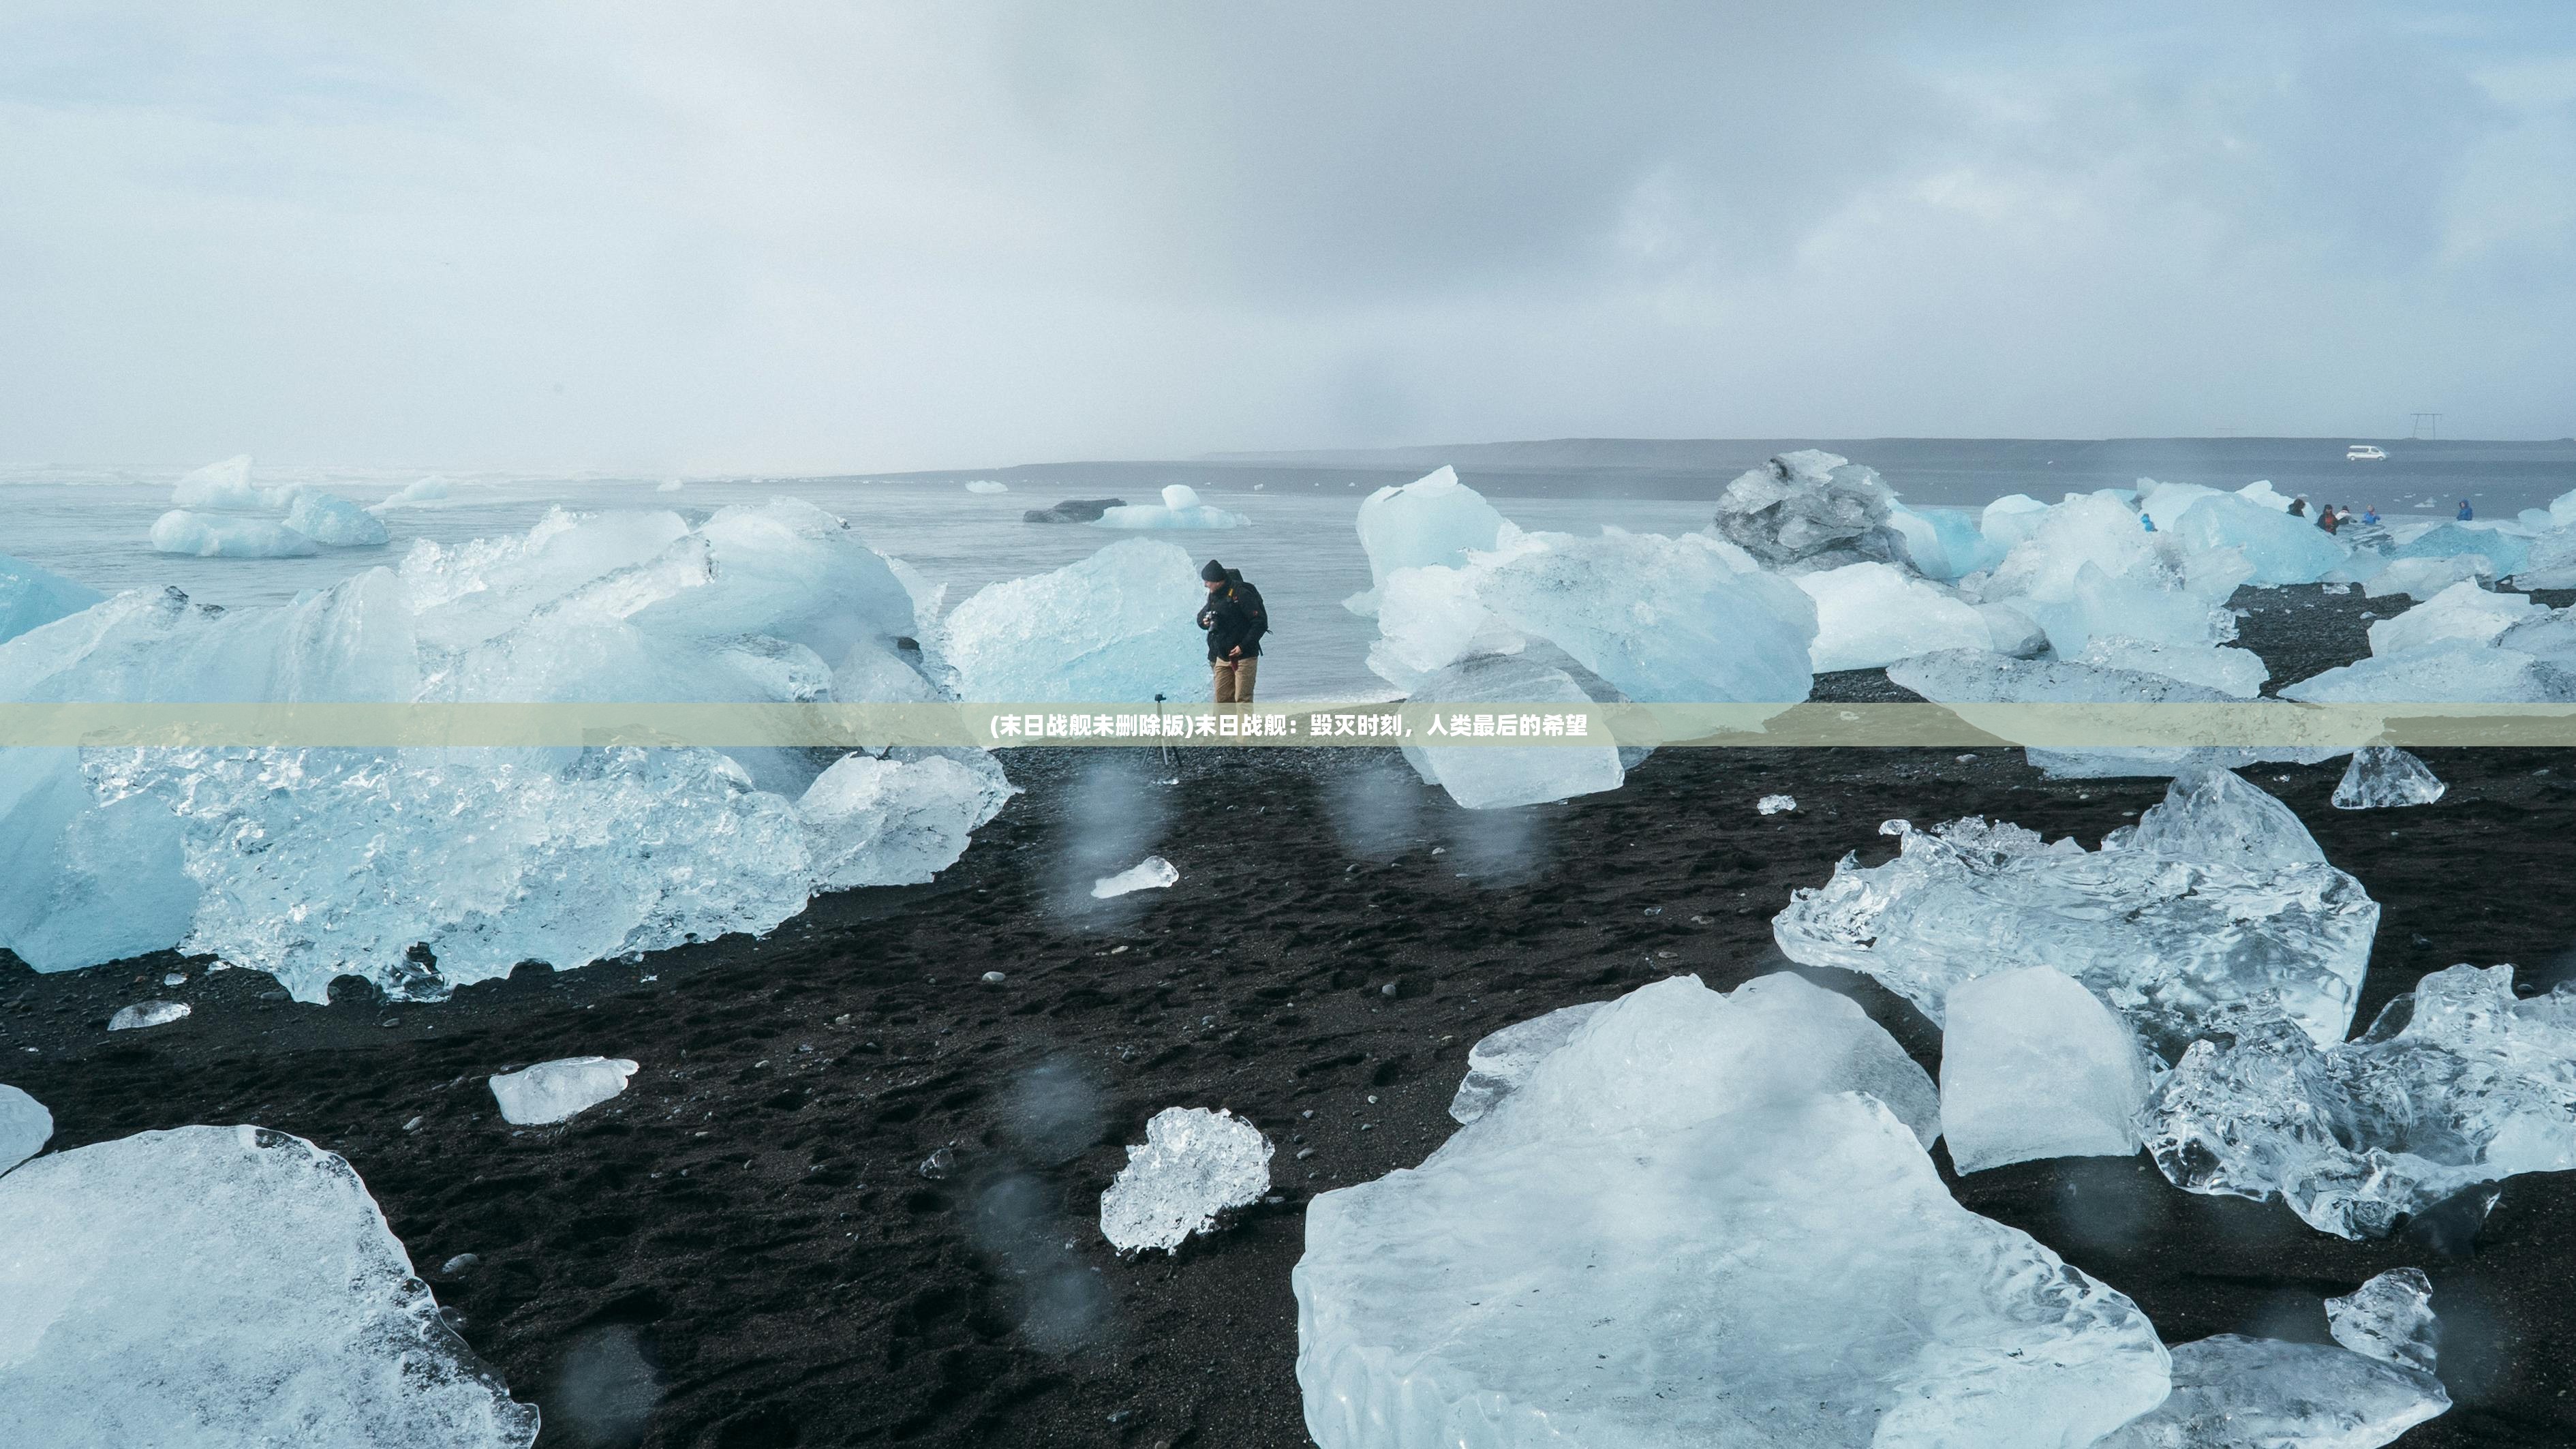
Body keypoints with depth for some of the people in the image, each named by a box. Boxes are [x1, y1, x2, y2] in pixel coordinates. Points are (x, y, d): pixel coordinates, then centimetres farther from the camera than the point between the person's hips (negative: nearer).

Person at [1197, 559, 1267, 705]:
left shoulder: (1241, 594, -15)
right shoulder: (1213, 595, 8)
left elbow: (1261, 623, -16)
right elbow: (1202, 616, 23)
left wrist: (1243, 646, -21)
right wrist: (1204, 621, -2)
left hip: (1244, 656, -7)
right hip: (1222, 657, 7)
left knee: (1242, 699, -8)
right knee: (1222, 698, 7)